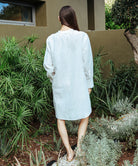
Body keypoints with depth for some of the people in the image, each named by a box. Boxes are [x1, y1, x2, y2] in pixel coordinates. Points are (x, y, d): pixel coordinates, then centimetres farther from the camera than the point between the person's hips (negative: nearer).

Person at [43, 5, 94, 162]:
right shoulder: (83, 37, -13)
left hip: (60, 85, 2)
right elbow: (87, 63, -10)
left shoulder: (51, 39, -9)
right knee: (85, 116, 22)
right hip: (78, 84, -1)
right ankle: (79, 147, 16)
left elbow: (48, 65, -6)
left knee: (60, 118, 20)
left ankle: (69, 152, 19)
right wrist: (89, 84, 3)